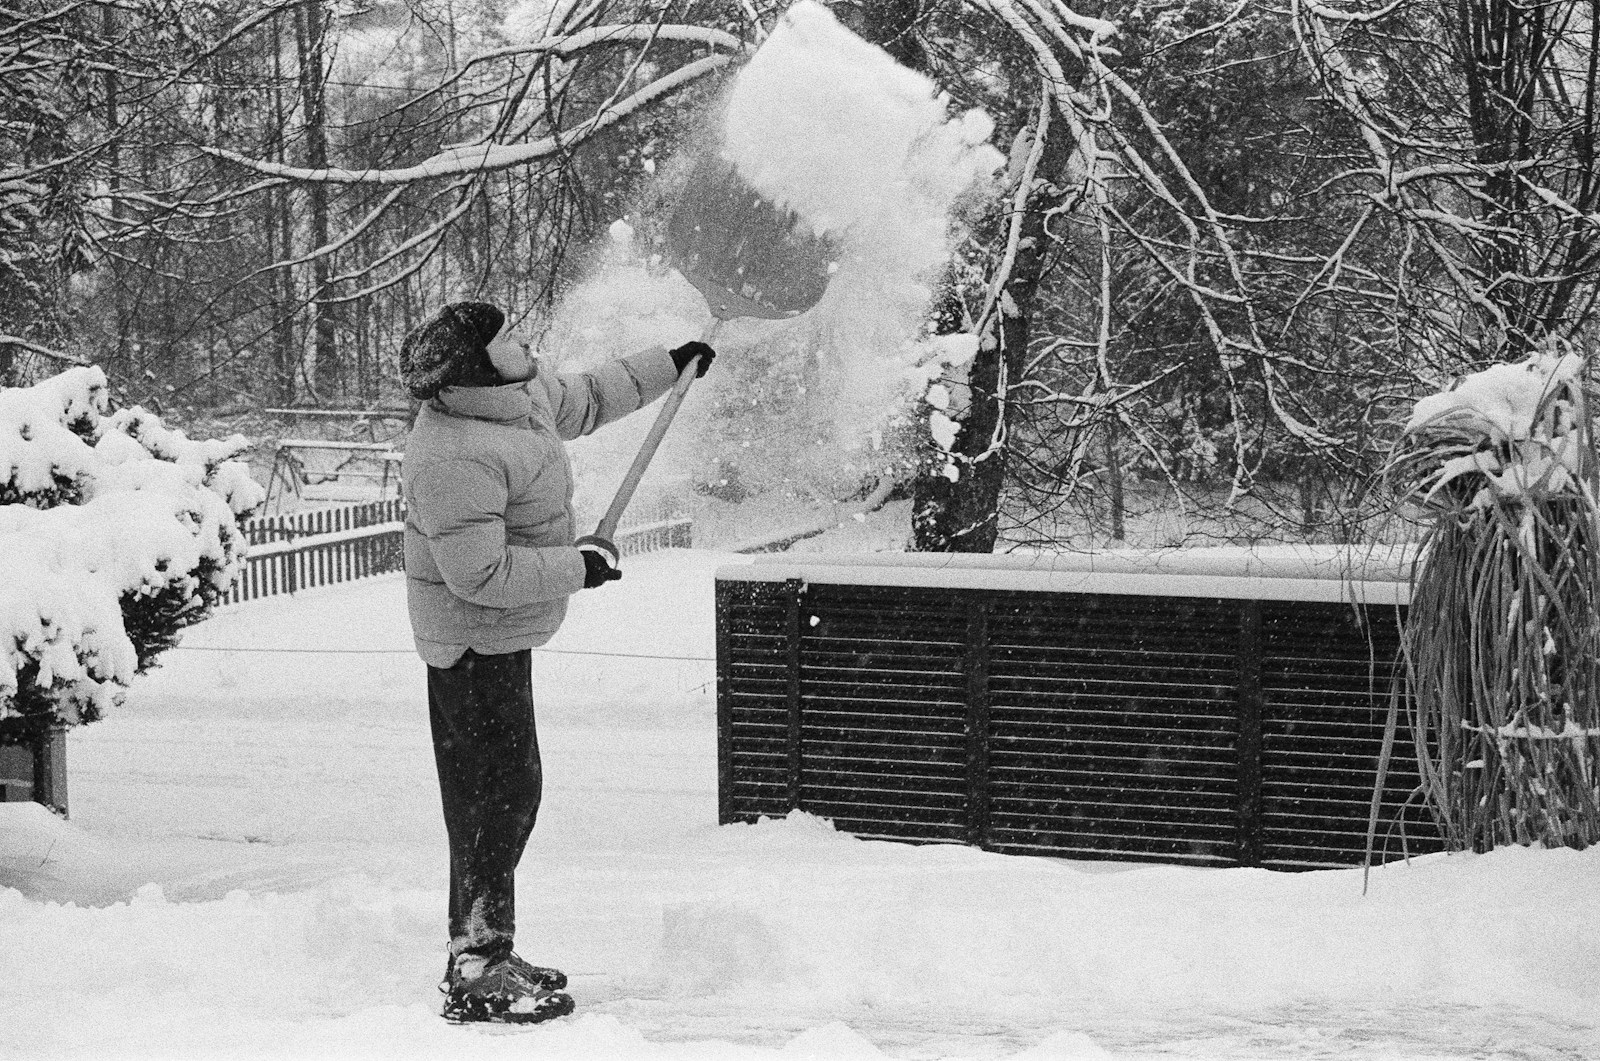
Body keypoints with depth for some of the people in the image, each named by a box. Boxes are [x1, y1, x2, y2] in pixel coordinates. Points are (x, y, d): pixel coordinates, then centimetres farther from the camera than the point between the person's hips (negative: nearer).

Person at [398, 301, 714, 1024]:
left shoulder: (521, 389, 2)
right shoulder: (454, 461, -29)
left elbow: (582, 401, 23)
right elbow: (479, 573, -29)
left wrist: (667, 368, 27)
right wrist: (576, 567, -19)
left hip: (499, 638, 10)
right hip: (477, 643, -10)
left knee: (505, 794, 16)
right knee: (498, 795, -8)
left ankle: (481, 955, 25)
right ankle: (477, 976, -4)